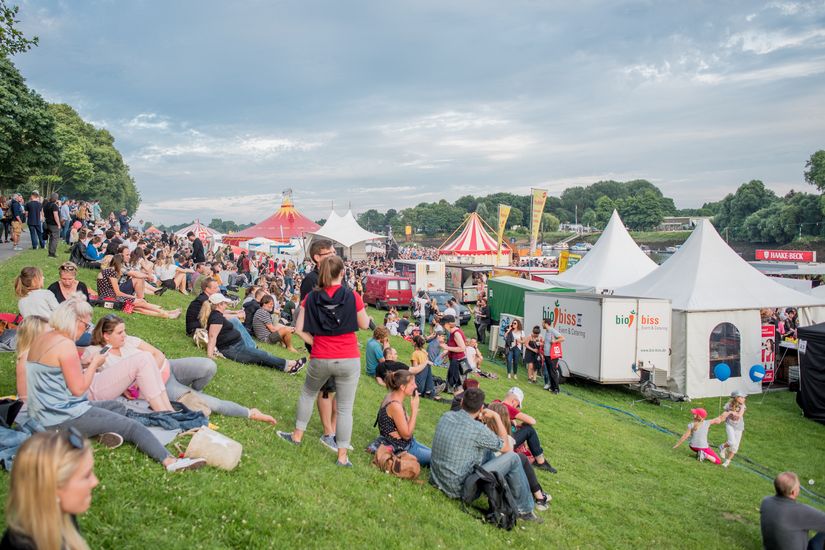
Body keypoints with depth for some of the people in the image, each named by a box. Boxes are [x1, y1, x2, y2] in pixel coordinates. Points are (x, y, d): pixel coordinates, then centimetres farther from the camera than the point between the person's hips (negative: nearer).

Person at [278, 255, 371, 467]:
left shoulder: (312, 297, -3)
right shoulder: (352, 297, -9)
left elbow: (299, 329, -3)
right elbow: (364, 325, 3)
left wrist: (314, 342, 9)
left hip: (320, 359, 2)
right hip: (349, 360, -2)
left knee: (308, 393, 28)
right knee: (345, 408, 6)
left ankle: (297, 436, 40)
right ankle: (342, 456, 12)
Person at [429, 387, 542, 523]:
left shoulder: (446, 416, -3)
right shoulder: (477, 429, -21)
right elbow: (506, 448, -4)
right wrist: (496, 417, 0)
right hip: (458, 488, -7)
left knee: (487, 450, 22)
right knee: (513, 458, -1)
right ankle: (524, 510, 15)